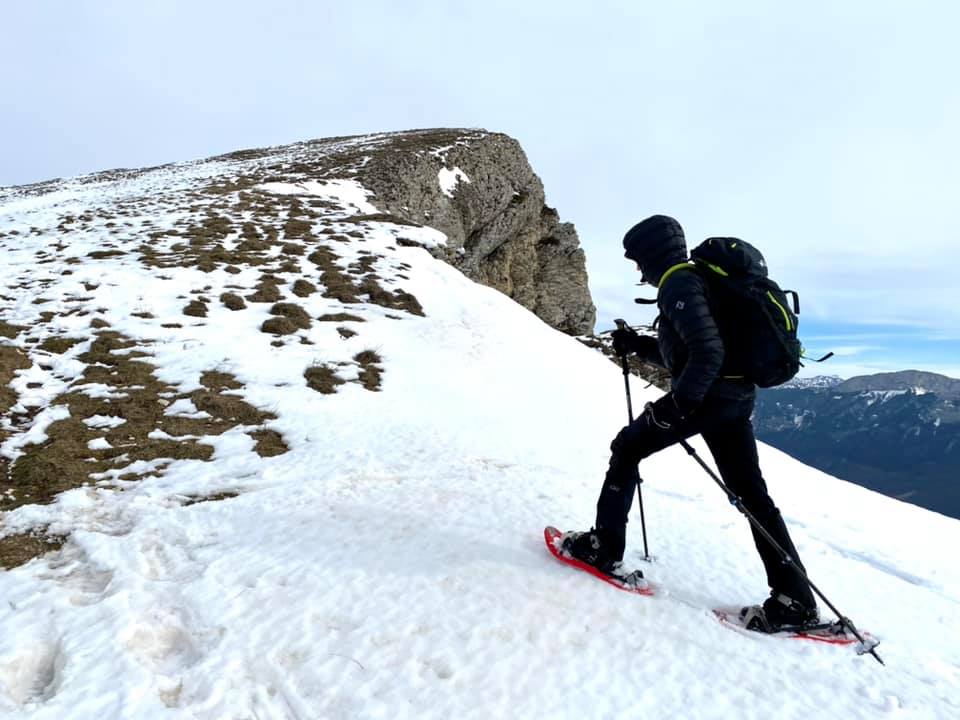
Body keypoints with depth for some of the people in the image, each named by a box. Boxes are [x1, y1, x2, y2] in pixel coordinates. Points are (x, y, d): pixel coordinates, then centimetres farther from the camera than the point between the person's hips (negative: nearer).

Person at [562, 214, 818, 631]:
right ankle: (796, 600, 12)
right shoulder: (697, 278, 22)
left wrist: (677, 403, -23)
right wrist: (638, 346, 22)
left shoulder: (677, 283, -10)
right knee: (751, 493, 10)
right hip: (737, 396, 10)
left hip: (708, 394, -10)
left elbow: (707, 352, -23)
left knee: (626, 449, 7)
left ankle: (604, 548, 12)